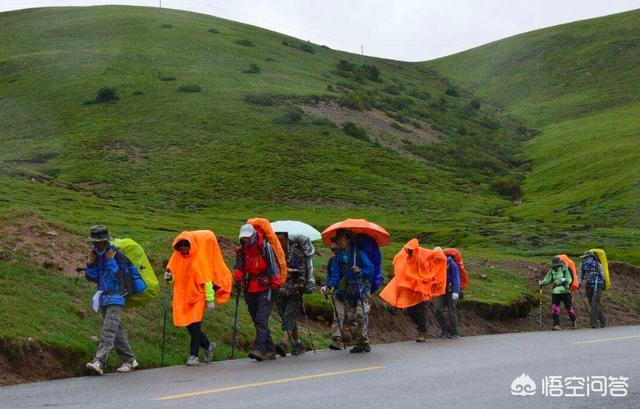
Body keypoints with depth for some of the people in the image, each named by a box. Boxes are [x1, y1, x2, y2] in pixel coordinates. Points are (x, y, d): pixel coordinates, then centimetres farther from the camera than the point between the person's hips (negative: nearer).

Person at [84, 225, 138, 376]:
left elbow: (121, 276, -18)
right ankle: (129, 360, 24)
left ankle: (99, 362, -27)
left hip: (115, 297, -8)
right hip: (103, 296, 8)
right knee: (116, 330, 13)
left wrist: (111, 261, -21)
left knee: (108, 330, -17)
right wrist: (90, 264, -4)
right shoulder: (95, 255, 7)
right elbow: (92, 278, 12)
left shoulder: (117, 253, -12)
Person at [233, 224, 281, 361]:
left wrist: (276, 283, -11)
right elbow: (239, 267, 10)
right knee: (257, 320, 8)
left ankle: (259, 349, -24)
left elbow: (273, 265, -6)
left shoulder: (265, 247, -6)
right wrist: (237, 277, -10)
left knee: (261, 319, -17)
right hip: (250, 290, 7)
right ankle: (269, 351, 16)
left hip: (265, 289, -7)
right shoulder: (242, 251, 11)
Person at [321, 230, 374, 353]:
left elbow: (370, 268, -4)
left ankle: (365, 342, -4)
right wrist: (329, 285, -14)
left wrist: (360, 271, -22)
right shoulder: (338, 257, 7)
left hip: (362, 290, -5)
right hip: (348, 293, 5)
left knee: (361, 315, -14)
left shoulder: (359, 253, -7)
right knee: (349, 319, 2)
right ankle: (358, 344, 10)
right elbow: (335, 274, 2)